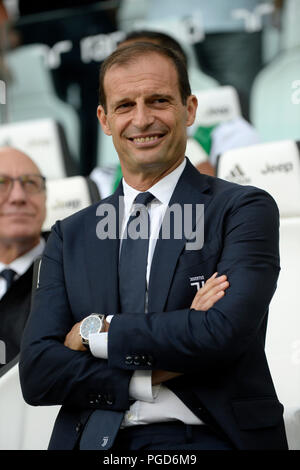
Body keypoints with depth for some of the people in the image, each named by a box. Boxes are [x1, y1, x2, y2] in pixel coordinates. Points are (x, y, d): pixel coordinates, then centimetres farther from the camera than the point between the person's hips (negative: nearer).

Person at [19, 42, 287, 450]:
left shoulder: (246, 210, 4)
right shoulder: (70, 236, 15)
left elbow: (224, 333, -12)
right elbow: (37, 374, 5)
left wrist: (96, 331, -3)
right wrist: (154, 375, -8)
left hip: (211, 438, -2)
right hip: (97, 441, 3)